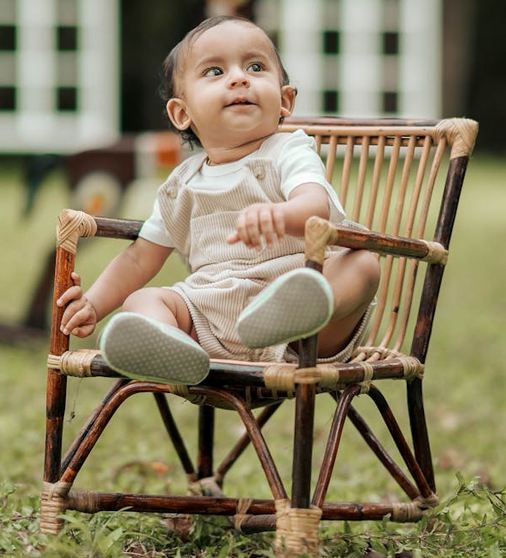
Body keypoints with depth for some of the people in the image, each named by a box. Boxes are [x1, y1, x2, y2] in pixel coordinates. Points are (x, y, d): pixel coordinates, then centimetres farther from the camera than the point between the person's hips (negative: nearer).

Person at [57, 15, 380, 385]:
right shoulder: (181, 186, 17)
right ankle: (168, 347, -47)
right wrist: (93, 305, 14)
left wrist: (279, 215, -44)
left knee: (362, 263, -27)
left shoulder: (289, 153, 3)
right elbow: (141, 258, 28)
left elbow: (316, 205, -20)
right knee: (140, 301, -11)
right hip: (209, 320, 4)